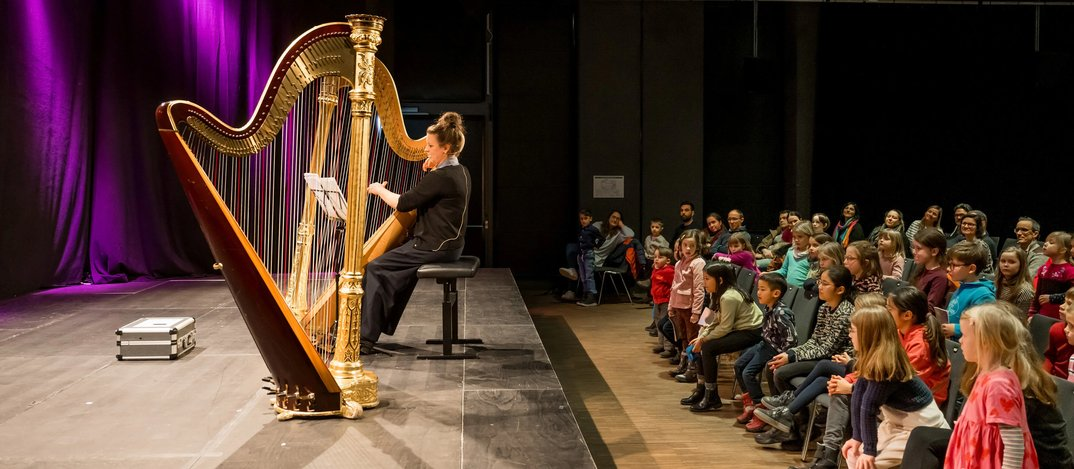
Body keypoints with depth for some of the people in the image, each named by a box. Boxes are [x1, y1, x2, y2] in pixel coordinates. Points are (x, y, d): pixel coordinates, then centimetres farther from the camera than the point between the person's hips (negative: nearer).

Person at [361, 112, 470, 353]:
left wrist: (380, 190, 1)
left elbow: (403, 203, -16)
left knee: (375, 268, -6)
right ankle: (382, 326, 21)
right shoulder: (460, 172, 10)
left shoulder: (439, 177, -20)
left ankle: (365, 339, -5)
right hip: (449, 245, 10)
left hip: (434, 247, -10)